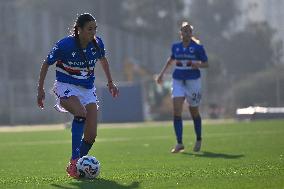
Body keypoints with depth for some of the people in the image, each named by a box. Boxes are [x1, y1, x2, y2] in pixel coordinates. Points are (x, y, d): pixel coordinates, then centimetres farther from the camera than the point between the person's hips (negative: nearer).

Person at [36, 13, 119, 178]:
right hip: (67, 87, -5)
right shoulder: (65, 45, -20)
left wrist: (110, 82, 18)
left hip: (88, 89, 5)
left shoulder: (97, 43, -7)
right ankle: (74, 161, -34)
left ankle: (76, 165, 14)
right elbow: (46, 64, -5)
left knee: (91, 135, -7)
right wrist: (41, 89, -5)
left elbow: (103, 60, 17)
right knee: (81, 113, -36)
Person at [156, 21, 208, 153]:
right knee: (176, 111, -13)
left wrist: (197, 65, -21)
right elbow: (171, 60, 24)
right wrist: (162, 73, 21)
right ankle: (179, 144, -12)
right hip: (178, 81, 2)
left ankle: (198, 140, 32)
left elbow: (206, 64, 0)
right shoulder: (175, 47, 6)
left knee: (194, 112, 9)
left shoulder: (198, 47, -5)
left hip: (193, 81, -2)